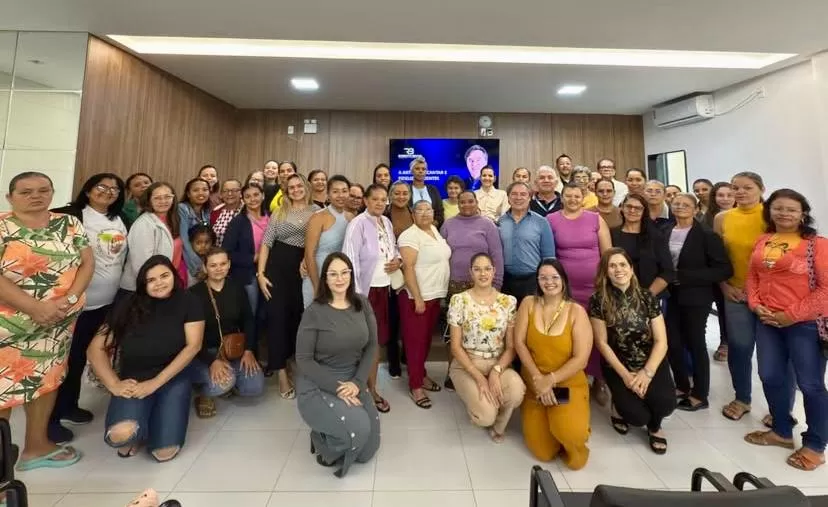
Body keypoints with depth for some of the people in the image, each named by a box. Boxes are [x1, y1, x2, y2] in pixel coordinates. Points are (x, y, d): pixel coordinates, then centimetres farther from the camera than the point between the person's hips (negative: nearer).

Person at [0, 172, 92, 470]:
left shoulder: (69, 224, 3)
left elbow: (87, 263, 1)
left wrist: (70, 299, -13)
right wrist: (36, 307, -21)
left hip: (59, 320, 4)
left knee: (46, 377, 13)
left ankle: (37, 445, 28)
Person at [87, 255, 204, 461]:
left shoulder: (187, 302, -7)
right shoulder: (128, 305, -3)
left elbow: (193, 346, -12)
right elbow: (96, 349, 0)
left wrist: (155, 383, -17)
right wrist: (114, 385, -12)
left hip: (173, 378, -1)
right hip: (133, 378, 1)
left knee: (165, 452, -13)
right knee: (120, 434, -29)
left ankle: (151, 421, 21)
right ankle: (139, 429, 10)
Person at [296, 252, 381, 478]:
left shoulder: (362, 304, -3)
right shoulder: (314, 312, -16)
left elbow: (371, 347, -1)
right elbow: (303, 360, -14)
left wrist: (357, 383, -14)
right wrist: (337, 387, -20)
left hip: (353, 382, 5)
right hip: (317, 386, -5)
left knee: (368, 451, 8)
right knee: (359, 427, -26)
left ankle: (331, 435, 37)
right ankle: (322, 440, 7)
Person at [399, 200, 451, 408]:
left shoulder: (435, 230, 10)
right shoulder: (410, 235, -16)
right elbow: (408, 268, -20)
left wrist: (439, 292, 15)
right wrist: (418, 298, -22)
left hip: (435, 295, 8)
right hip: (417, 296, -8)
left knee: (426, 338, 18)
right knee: (415, 340, 2)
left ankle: (422, 374, 33)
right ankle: (415, 386, 13)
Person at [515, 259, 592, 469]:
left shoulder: (576, 311, -9)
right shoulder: (529, 303, -4)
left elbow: (581, 359, -13)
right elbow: (519, 343, -7)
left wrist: (550, 380, -18)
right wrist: (538, 379, -15)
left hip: (569, 384, -1)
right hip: (533, 385, 2)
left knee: (569, 432, -27)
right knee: (542, 453, 0)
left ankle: (574, 442, 13)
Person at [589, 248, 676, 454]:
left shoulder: (647, 297, -5)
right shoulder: (598, 300, -11)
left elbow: (661, 341, -6)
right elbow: (602, 343, -9)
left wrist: (647, 373, -17)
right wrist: (625, 375, -14)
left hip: (651, 363, 2)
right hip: (618, 366, -2)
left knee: (666, 403, -24)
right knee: (637, 415, -21)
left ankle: (654, 426, 14)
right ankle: (620, 406, 19)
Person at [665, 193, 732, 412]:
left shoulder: (706, 235, -10)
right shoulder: (666, 233, 5)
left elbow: (724, 269, -14)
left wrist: (686, 276, -20)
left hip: (695, 298, -5)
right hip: (672, 296, 5)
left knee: (696, 344, 6)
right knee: (672, 343, 10)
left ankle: (699, 395, 21)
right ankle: (682, 387, 30)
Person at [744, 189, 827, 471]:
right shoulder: (762, 242, 8)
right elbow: (752, 277, 12)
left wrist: (792, 314, -16)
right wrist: (756, 305, -3)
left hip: (805, 322, -5)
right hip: (767, 321, 5)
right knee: (770, 377, 13)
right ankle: (782, 431, 33)